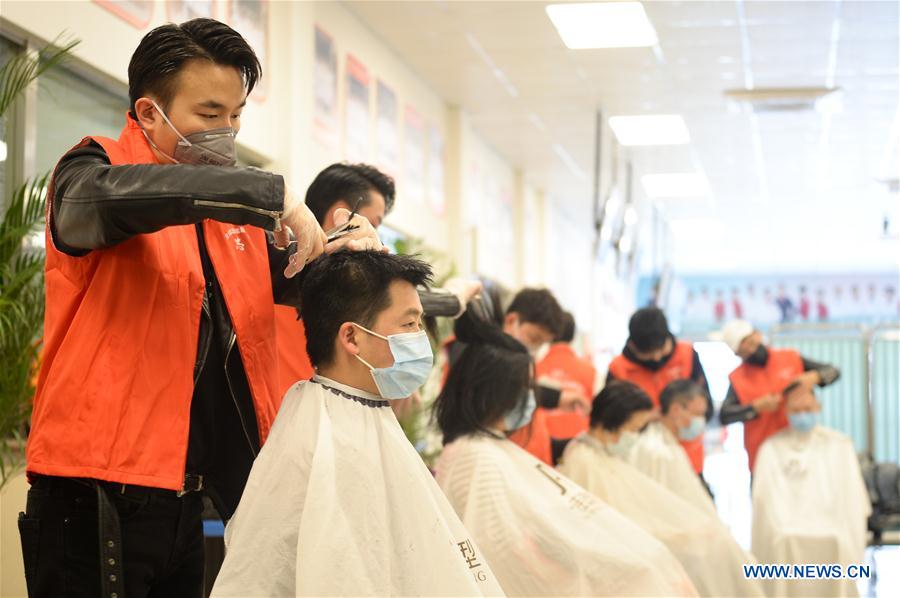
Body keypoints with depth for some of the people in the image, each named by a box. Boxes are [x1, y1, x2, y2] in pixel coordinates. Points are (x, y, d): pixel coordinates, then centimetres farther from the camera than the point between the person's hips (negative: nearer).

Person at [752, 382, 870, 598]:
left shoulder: (840, 445, 16)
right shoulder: (771, 449, 13)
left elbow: (852, 499, 10)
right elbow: (767, 501, 5)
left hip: (832, 535, 0)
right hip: (787, 533, 0)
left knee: (836, 544, -30)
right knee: (783, 545, -31)